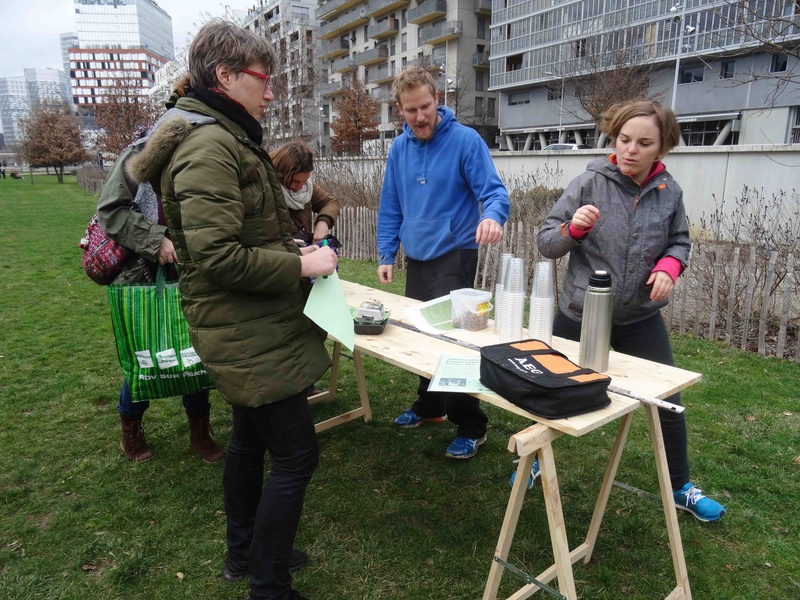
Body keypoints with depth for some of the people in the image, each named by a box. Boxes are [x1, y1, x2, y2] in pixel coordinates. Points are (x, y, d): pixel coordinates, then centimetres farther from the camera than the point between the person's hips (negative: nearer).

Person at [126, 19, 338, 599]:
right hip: (249, 333, -11)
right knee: (296, 454, -3)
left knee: (251, 439, 21)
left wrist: (293, 250, 10)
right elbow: (218, 257, -26)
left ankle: (245, 552, 40)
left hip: (250, 329, 11)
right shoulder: (210, 145, -19)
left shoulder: (227, 138, 15)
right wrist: (301, 265, -18)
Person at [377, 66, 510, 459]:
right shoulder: (399, 148, 5)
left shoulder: (465, 140, -11)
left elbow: (494, 191, -16)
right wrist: (386, 255, 5)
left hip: (454, 256, -6)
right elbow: (390, 207, 10)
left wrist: (491, 216, -39)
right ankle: (429, 406, 35)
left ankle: (471, 426, 10)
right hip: (416, 259, 6)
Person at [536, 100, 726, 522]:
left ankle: (680, 487, 37)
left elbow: (680, 242, 10)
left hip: (641, 319, 3)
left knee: (669, 404, 12)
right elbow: (545, 242, -9)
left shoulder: (669, 192, -3)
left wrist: (669, 266, -11)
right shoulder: (590, 183, -11)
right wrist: (574, 228, -29)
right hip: (580, 316, -2)